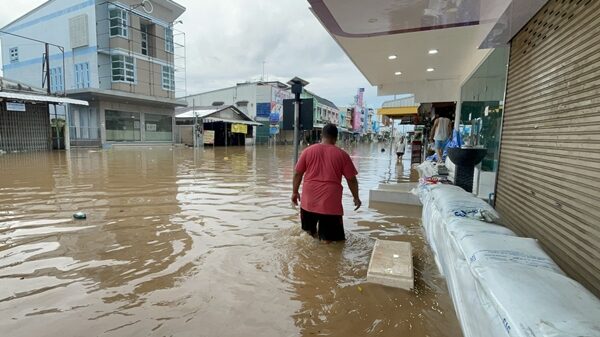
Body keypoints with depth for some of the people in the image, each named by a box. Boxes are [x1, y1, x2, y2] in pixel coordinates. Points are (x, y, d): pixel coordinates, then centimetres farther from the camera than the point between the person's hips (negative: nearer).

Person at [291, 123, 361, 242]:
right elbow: (351, 179, 1)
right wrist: (356, 198, 14)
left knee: (310, 229, 26)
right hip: (331, 200, -2)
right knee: (328, 239, 9)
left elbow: (298, 173, 5)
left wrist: (295, 192, 16)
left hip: (309, 199, 2)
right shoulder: (342, 154, 0)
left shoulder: (308, 150, 3)